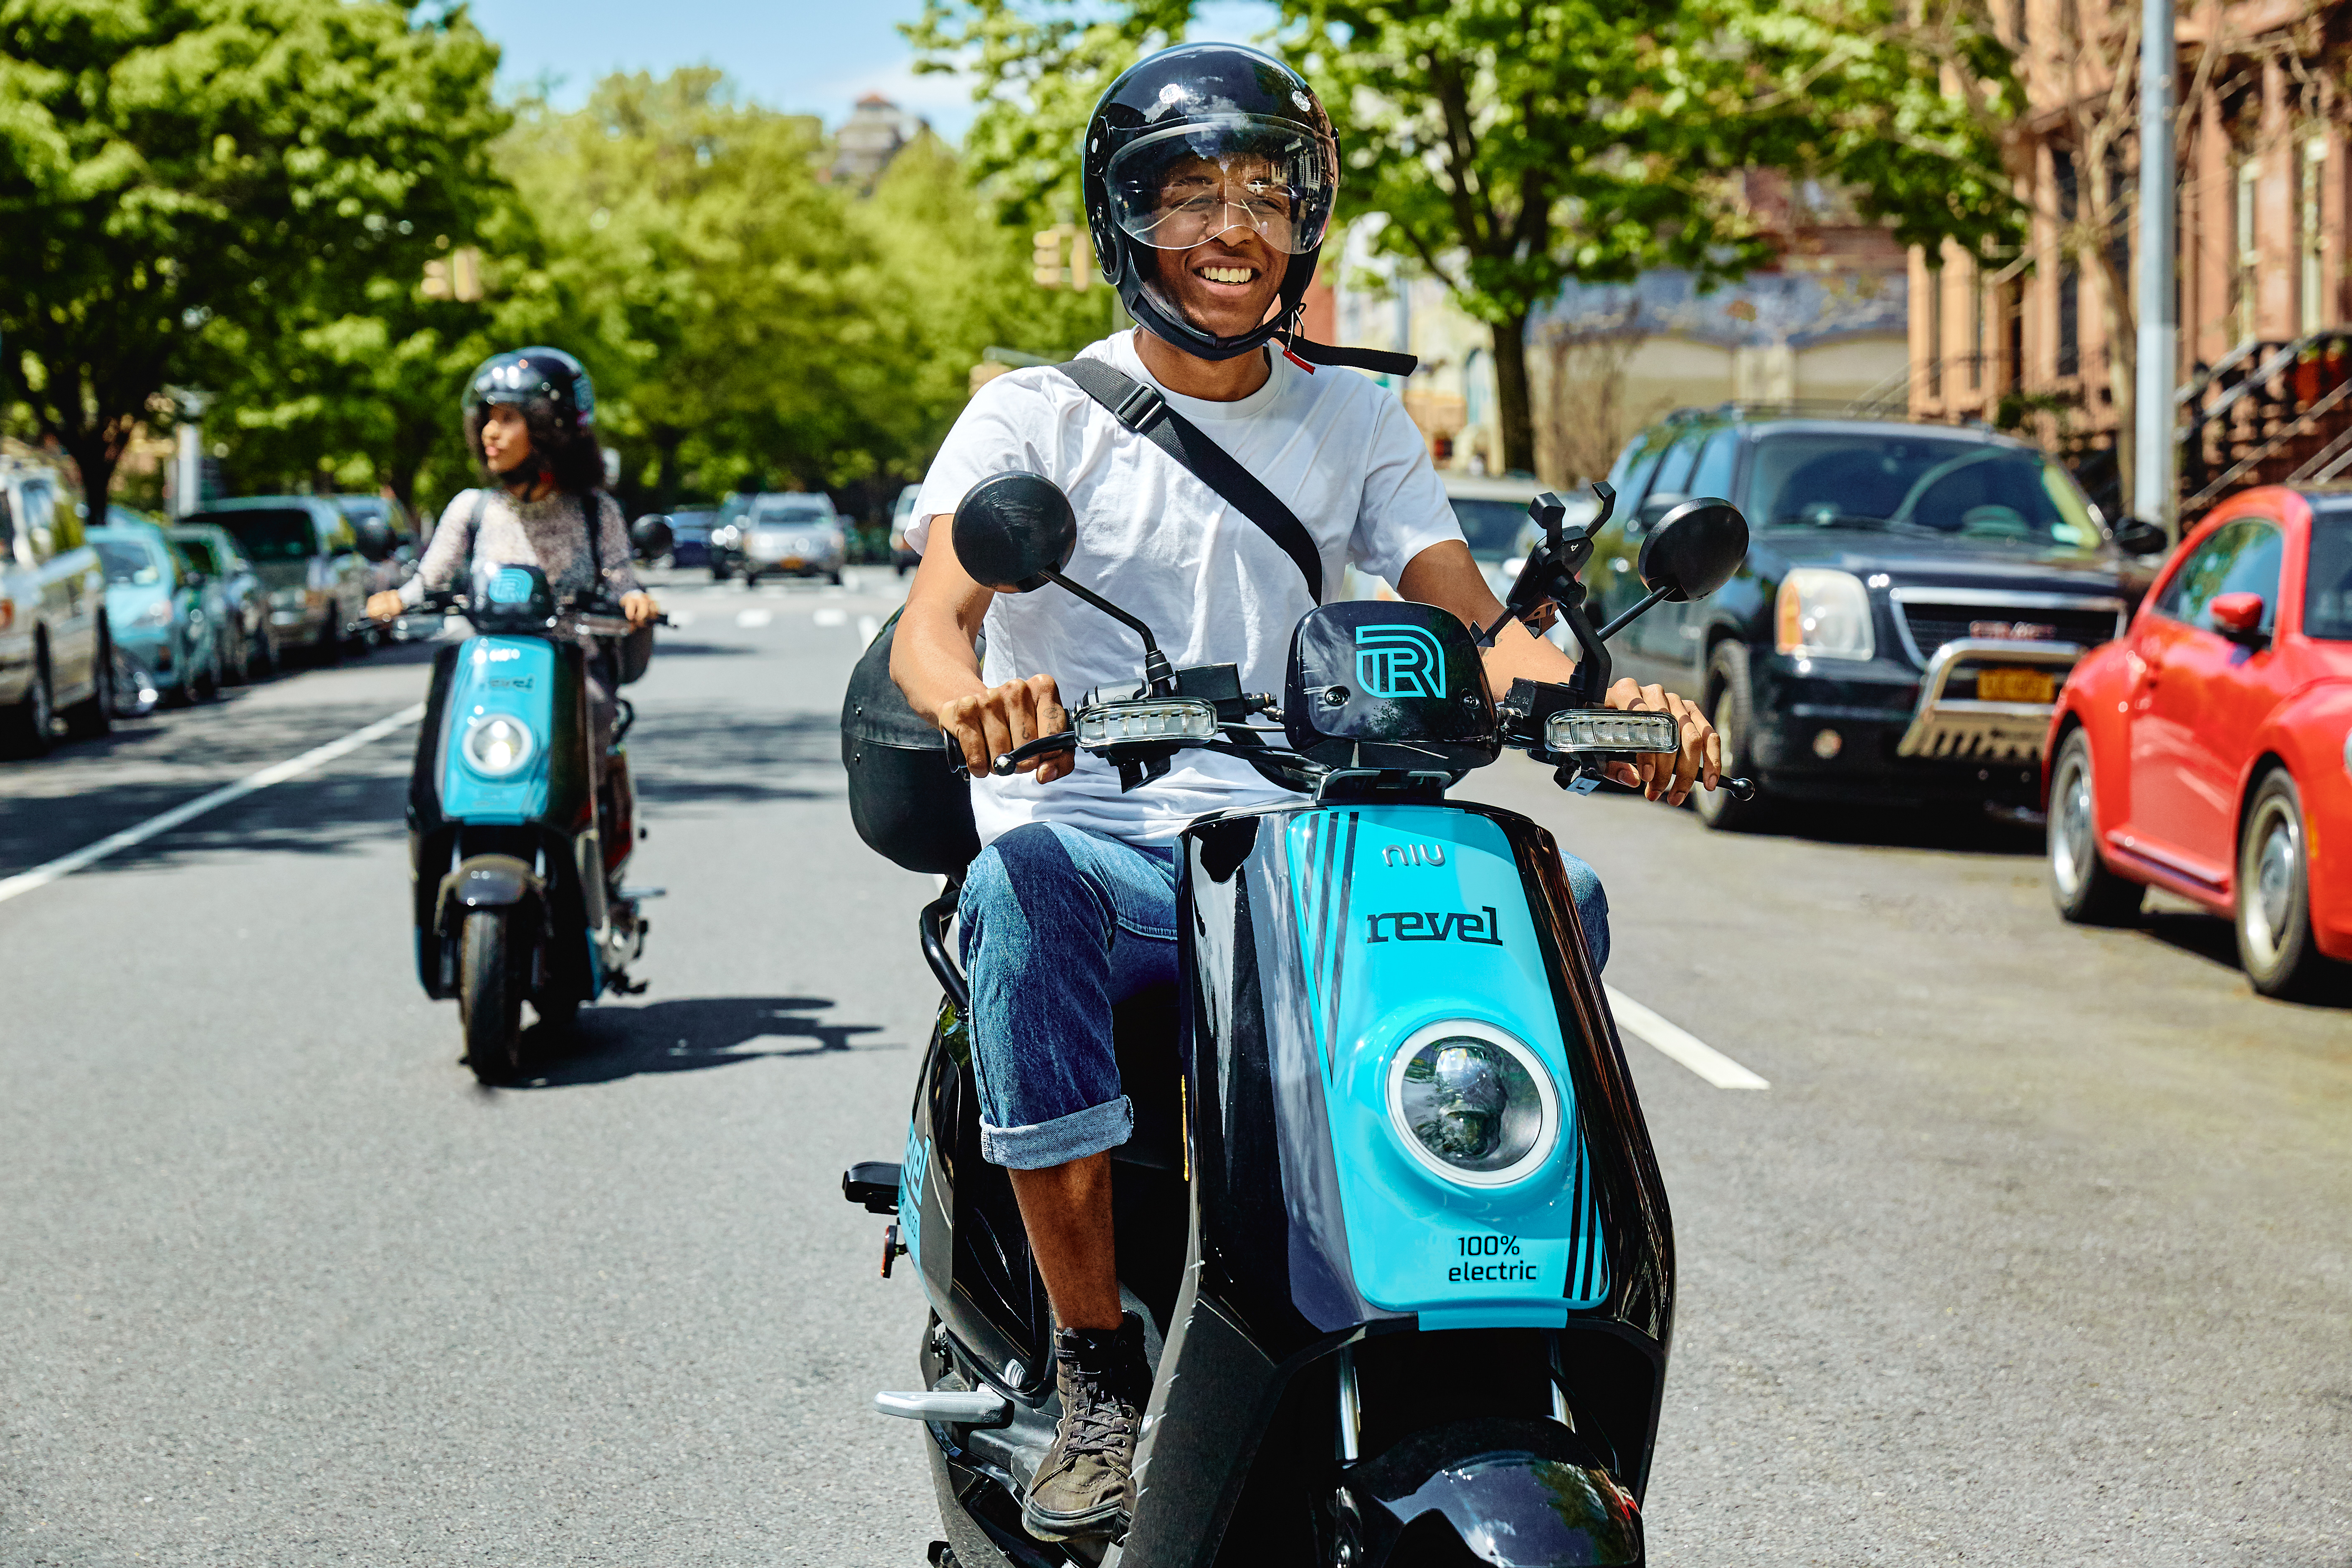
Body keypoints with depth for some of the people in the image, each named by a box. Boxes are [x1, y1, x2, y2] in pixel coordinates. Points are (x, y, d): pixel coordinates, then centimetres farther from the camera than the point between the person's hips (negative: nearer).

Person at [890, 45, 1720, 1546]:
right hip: (1092, 841, -3)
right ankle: (1098, 1369, -30)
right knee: (1019, 892, -37)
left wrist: (1605, 697, -18)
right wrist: (969, 695, -37)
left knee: (1561, 893, -20)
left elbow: (1469, 624, 5)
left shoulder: (1356, 421, 15)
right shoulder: (1039, 415, 4)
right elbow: (930, 621, -10)